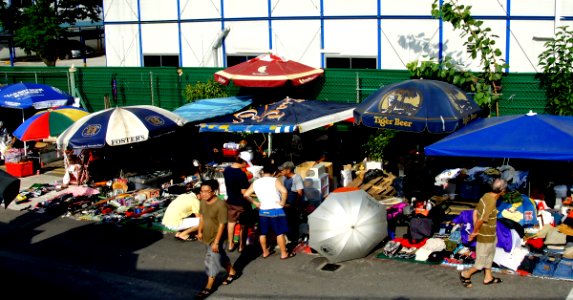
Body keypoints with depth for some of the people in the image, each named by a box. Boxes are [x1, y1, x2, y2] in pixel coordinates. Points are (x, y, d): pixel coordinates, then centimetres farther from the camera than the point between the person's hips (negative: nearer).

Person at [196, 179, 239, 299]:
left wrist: (216, 242, -23)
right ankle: (232, 273, 45)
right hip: (206, 236, 7)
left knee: (212, 260, -1)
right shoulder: (203, 201, -6)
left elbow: (222, 224, -23)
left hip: (216, 237, -7)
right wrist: (200, 231, 11)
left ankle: (209, 287, 12)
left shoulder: (220, 205, -27)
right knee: (220, 256, 23)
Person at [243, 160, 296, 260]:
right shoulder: (275, 180, -10)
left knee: (263, 233, 17)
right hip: (276, 211, -4)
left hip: (262, 211, 4)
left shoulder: (255, 182, 3)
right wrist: (283, 202, -14)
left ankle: (265, 252, 27)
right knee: (280, 233, 4)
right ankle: (284, 254, 10)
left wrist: (255, 202, 10)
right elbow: (284, 191, -27)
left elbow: (246, 195, 2)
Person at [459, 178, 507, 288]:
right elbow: (480, 220, -28)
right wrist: (474, 232, -12)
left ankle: (488, 277, 41)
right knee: (481, 262, 10)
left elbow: (475, 213, 2)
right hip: (486, 238, -9)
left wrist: (475, 230, 4)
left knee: (489, 256, 26)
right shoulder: (491, 203, -31)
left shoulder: (486, 196, -4)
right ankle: (466, 274, 26)